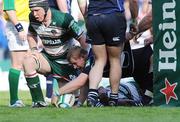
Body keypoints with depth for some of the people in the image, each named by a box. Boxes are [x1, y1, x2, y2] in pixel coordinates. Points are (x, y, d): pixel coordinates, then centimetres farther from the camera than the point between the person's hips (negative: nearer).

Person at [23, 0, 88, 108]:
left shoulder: (63, 18, -24)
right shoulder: (33, 18, -7)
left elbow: (82, 38, -17)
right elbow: (31, 35, 13)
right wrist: (34, 49, -6)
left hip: (65, 61, -4)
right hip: (48, 57, 4)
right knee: (28, 61, -28)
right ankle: (38, 101, -22)